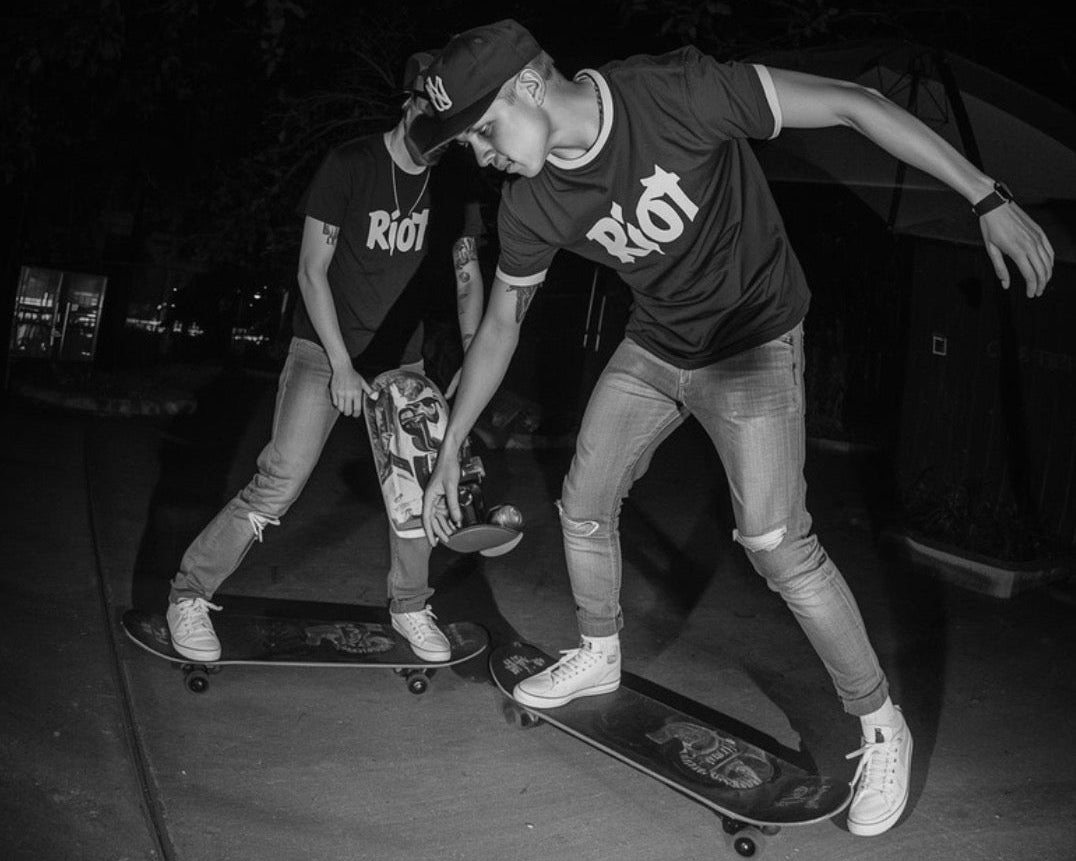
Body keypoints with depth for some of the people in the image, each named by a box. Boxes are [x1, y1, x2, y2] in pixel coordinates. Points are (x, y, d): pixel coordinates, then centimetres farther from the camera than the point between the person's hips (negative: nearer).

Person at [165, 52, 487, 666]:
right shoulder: (350, 166, -14)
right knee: (281, 482, -14)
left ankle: (410, 607, 19)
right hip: (326, 349, -4)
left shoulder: (453, 185, 0)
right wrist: (342, 365, -18)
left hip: (402, 357, 5)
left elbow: (468, 274, 7)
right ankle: (190, 594, 1)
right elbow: (312, 270, -13)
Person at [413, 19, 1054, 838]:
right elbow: (502, 321, 2)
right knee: (583, 507, 9)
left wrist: (990, 200, -28)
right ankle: (600, 656, 37)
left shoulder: (676, 93, -30)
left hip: (753, 345, -6)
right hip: (653, 348, 6)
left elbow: (853, 105, -25)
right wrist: (450, 449, 3)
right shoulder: (531, 204, -12)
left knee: (778, 544, -13)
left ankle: (882, 726, 7)